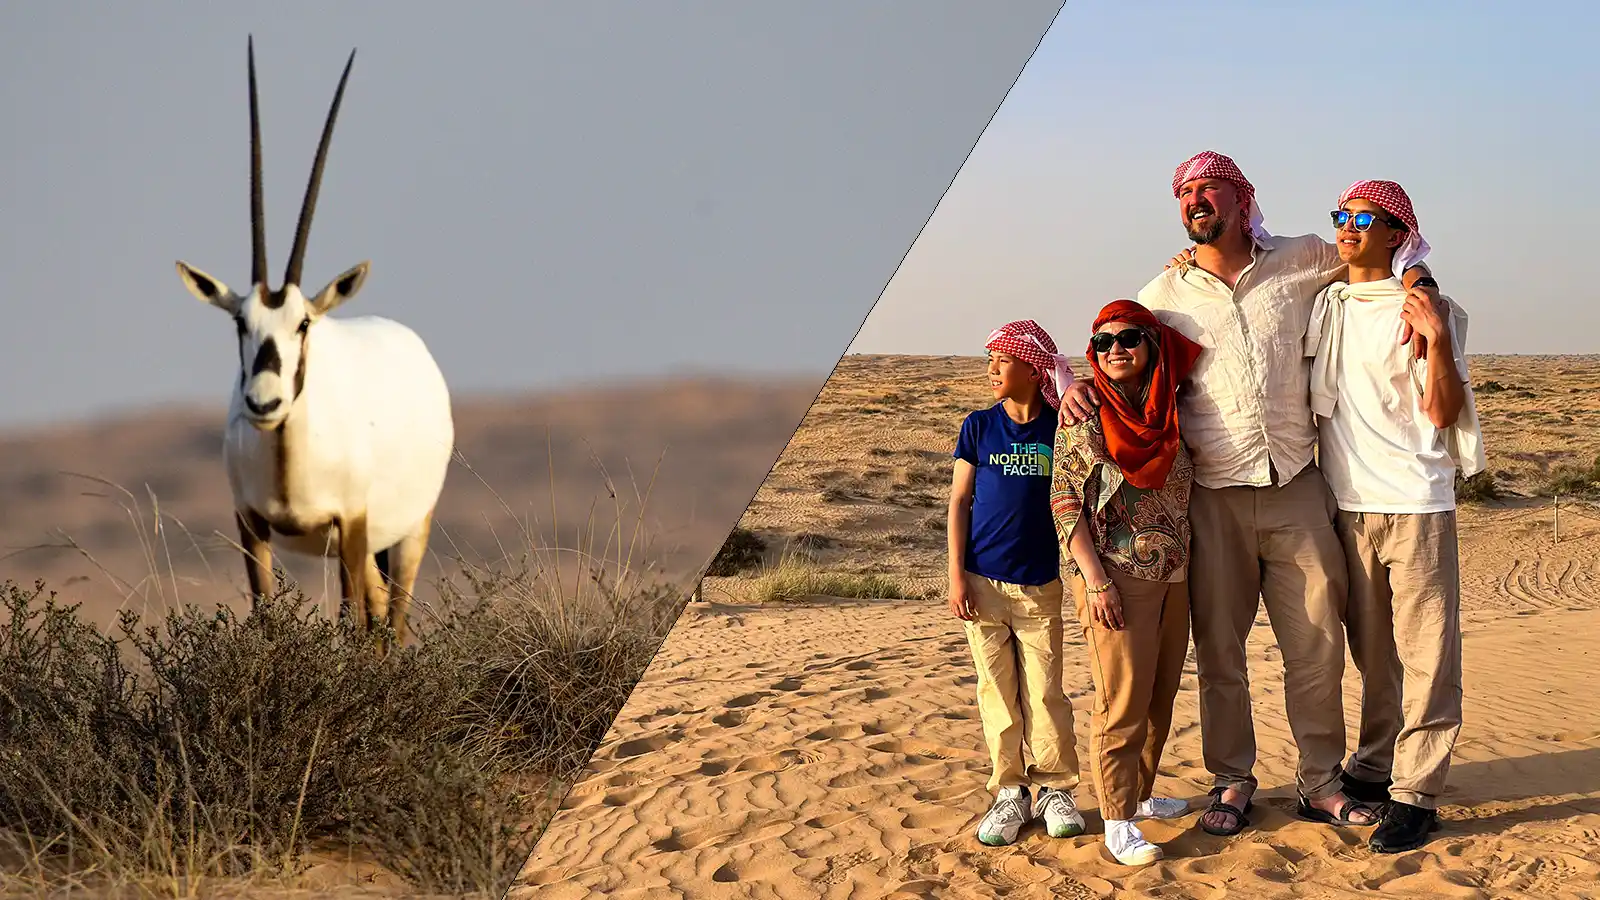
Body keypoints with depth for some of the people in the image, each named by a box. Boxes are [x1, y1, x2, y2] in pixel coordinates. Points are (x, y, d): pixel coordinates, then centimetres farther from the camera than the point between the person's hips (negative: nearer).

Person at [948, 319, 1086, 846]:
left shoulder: (1060, 427, 1)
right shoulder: (979, 427, 2)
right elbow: (959, 501, 3)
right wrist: (957, 574, -2)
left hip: (1040, 583, -1)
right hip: (984, 581, 1)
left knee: (1045, 691, 0)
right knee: (996, 690, 4)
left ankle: (1056, 788, 11)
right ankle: (1009, 793, 11)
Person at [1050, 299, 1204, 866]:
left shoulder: (1168, 413, 10)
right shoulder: (1086, 417, -4)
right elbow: (1066, 503, -8)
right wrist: (1094, 580, -16)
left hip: (1172, 578, 6)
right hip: (1117, 577, -6)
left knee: (1161, 697, 12)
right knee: (1123, 701, -7)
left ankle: (1140, 794, 27)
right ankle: (1118, 822, -2)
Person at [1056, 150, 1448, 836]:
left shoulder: (1301, 262, 5)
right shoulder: (1166, 294, 6)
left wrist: (1420, 287, -4)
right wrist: (1077, 387, -9)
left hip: (1297, 489, 0)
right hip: (1212, 497, 0)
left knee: (1318, 643, 3)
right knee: (1218, 647, 6)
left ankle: (1321, 783, 16)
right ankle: (1232, 781, 20)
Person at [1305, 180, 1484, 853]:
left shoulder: (1425, 310, -2)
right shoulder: (1321, 306, 11)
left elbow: (1442, 412, -6)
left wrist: (1437, 341, -20)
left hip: (1415, 502, -5)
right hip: (1346, 502, 5)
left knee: (1425, 650, -5)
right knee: (1370, 648, 13)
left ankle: (1416, 793, -3)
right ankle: (1374, 768, 23)